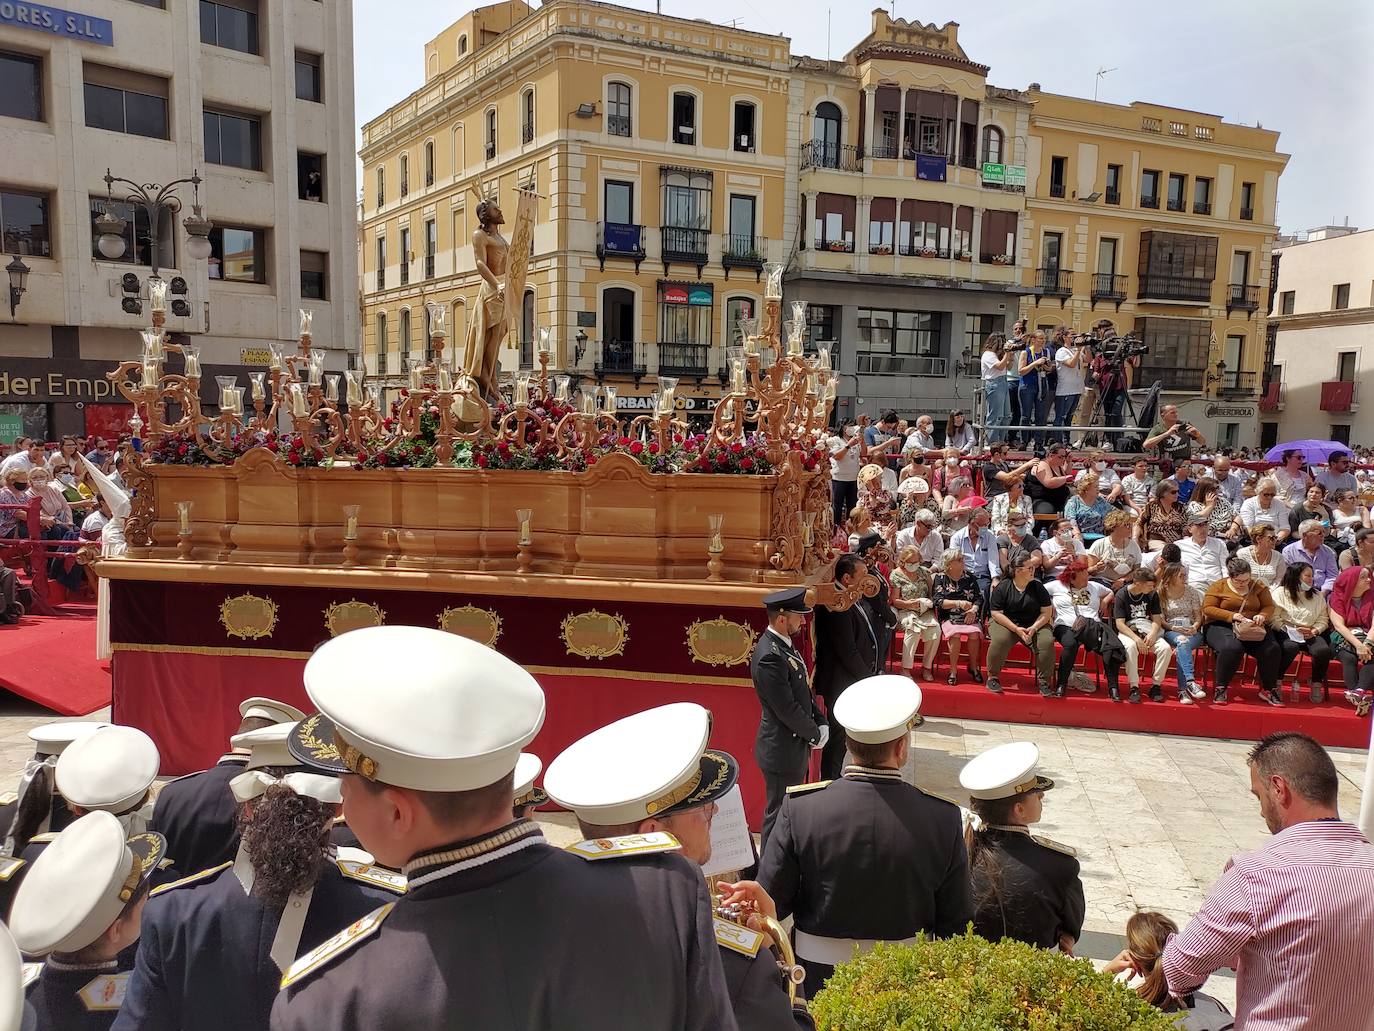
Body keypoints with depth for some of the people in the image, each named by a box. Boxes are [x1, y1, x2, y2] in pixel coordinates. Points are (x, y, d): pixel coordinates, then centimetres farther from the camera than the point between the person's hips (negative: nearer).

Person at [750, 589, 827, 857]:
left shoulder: (785, 644, 5)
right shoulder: (769, 656, -26)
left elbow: (803, 690, 13)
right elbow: (787, 709, -24)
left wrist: (820, 723, 1)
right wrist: (815, 735, -10)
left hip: (796, 745, 10)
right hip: (782, 750, -10)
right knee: (779, 814, 5)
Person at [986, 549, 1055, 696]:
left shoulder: (1038, 587, 4)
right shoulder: (1002, 587, -4)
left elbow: (1046, 612, 3)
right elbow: (996, 613, -8)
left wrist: (1033, 628, -14)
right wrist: (1016, 629, -18)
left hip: (1034, 624, 3)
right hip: (1006, 623, -2)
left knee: (1047, 641, -26)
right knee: (1000, 640, -34)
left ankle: (1043, 681, -10)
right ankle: (993, 677, -13)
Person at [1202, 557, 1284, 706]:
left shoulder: (1258, 587, 12)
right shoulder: (1218, 587, 3)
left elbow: (1269, 606, 9)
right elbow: (1207, 609, -6)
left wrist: (1262, 616, -16)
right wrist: (1231, 615, -19)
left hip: (1253, 629, 4)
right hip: (1221, 626, -4)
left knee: (1272, 649, -24)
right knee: (1232, 647, -37)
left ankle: (1269, 689, -5)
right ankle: (1220, 688, -21)